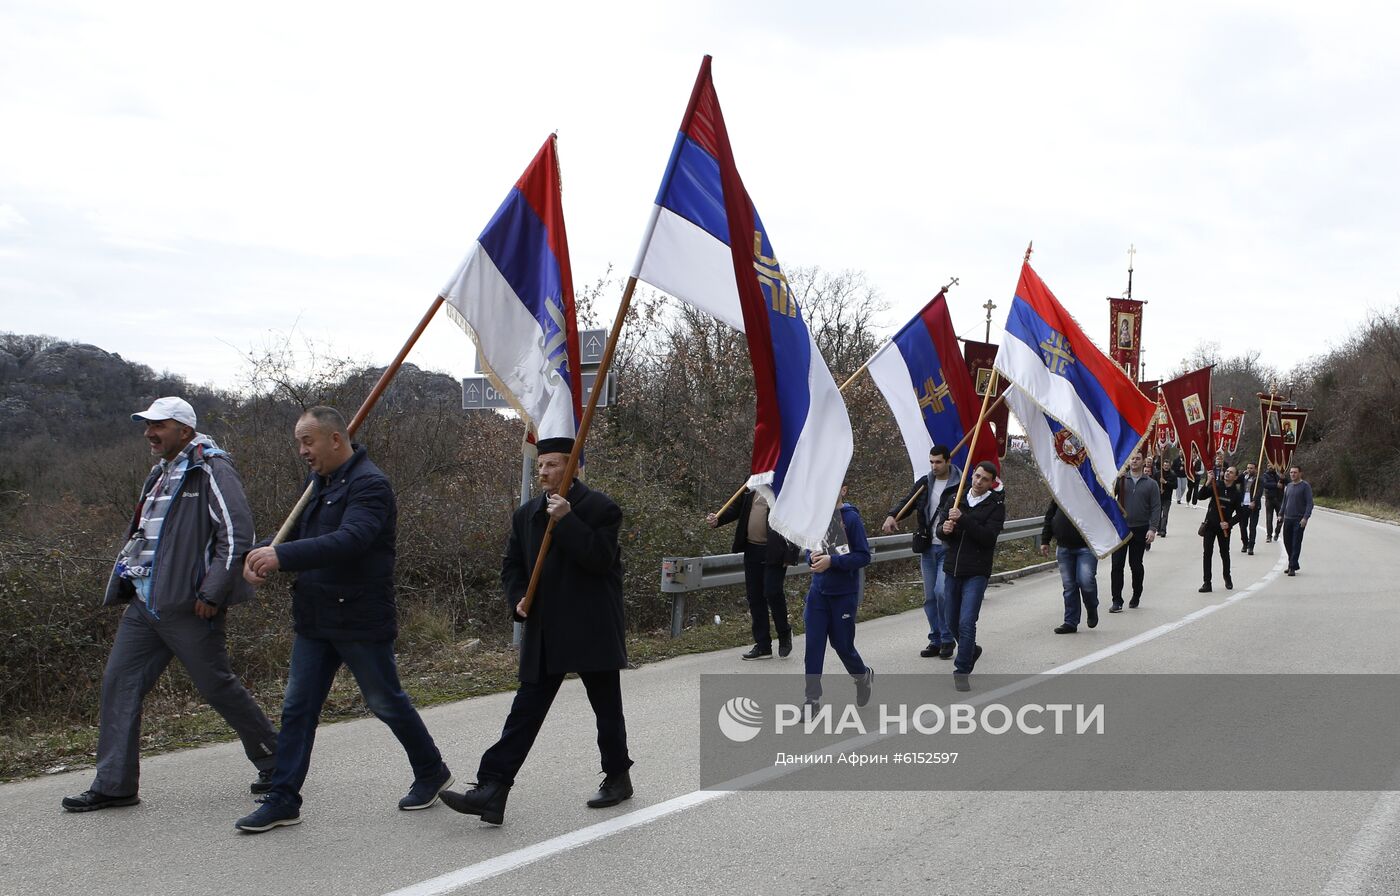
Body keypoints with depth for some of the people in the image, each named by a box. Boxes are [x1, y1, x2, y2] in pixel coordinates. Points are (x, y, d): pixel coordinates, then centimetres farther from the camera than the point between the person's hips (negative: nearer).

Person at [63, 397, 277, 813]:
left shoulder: (211, 470, -11)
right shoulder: (162, 474, 18)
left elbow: (237, 533, -19)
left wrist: (212, 592, -21)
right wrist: (128, 586, 19)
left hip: (188, 607, -9)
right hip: (144, 605, 9)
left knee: (217, 686, 0)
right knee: (119, 682, 3)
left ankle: (275, 763, 17)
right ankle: (114, 784, 9)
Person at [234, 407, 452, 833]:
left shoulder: (370, 485, -17)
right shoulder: (320, 483, 13)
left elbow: (349, 541, -31)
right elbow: (296, 530, 16)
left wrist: (282, 556, -37)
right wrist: (262, 554, -7)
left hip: (361, 620, -8)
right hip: (314, 618, 8)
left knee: (386, 702, 6)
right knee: (297, 707, 6)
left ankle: (432, 773, 26)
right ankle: (283, 799, 11)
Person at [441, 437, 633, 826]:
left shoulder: (600, 508, -7)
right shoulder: (526, 515, 11)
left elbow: (601, 559, -19)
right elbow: (512, 565, 15)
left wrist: (566, 520, -23)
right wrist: (518, 599, -4)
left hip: (593, 630, -5)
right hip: (544, 632, 5)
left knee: (607, 709, 10)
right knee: (525, 712, -1)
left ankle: (617, 778, 29)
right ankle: (491, 791, -8)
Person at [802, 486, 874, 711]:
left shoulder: (851, 518, -13)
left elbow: (864, 557, -14)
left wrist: (831, 561, -22)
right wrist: (813, 557, -9)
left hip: (844, 593, -4)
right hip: (818, 591, 4)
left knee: (842, 644, 8)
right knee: (813, 645, -1)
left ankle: (863, 676, 37)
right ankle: (812, 698, 6)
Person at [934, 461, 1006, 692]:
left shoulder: (996, 505, -5)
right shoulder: (955, 498, 8)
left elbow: (988, 537, -16)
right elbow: (939, 527, 7)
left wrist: (963, 519, -25)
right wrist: (945, 528, -17)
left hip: (977, 572, -5)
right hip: (952, 569, 5)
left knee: (967, 623, -13)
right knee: (953, 622, 15)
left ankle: (962, 671, -4)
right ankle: (971, 650, 42)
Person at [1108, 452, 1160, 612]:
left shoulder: (1151, 484, 4)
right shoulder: (1120, 480, 5)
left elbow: (1156, 507, 0)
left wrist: (1152, 528, -9)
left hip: (1140, 530, 0)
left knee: (1136, 564, 9)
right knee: (1117, 564, -4)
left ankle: (1136, 596, 27)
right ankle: (1117, 600, -1)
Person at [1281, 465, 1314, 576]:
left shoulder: (1305, 486, -5)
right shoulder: (1288, 486, 14)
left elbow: (1309, 503, -9)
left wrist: (1305, 518, -17)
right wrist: (1281, 514, 13)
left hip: (1299, 520, -6)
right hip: (1287, 519, 6)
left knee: (1296, 543, -6)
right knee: (1287, 542, 9)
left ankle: (1292, 567, -4)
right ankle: (1293, 565, 22)